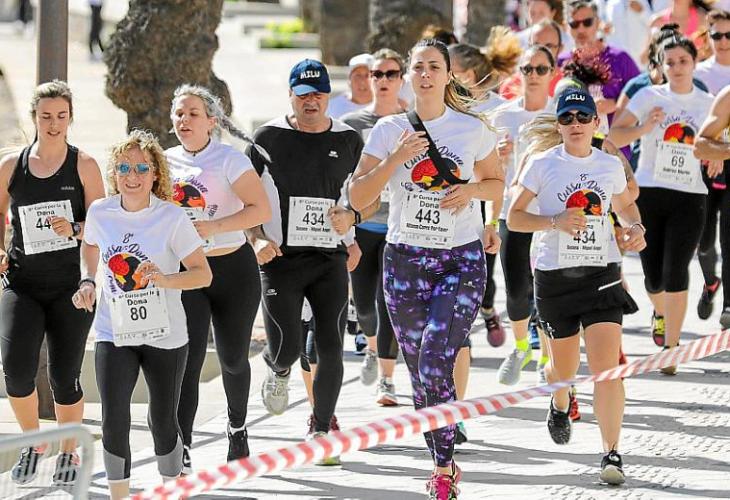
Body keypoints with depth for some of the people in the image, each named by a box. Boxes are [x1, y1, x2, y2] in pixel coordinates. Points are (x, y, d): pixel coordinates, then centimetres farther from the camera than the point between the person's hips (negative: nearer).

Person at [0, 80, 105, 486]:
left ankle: (69, 452, 24)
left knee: (65, 375, 2)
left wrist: (74, 230, -19)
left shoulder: (84, 166, 0)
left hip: (71, 284, -1)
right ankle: (33, 441, 10)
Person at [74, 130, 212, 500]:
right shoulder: (100, 212, -3)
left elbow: (203, 274, -10)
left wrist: (164, 279, -27)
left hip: (165, 336, -1)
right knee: (113, 420, -12)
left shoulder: (172, 219, -13)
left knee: (163, 422, 7)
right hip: (113, 334, 2)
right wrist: (87, 282, 2)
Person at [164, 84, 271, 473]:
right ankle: (182, 449, -14)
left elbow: (261, 209, -17)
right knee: (187, 360, -11)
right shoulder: (166, 162, 5)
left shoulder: (229, 159, -8)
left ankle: (237, 427, 38)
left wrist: (214, 227, -26)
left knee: (233, 358, 12)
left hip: (232, 268, -2)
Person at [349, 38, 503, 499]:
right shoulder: (390, 130, 2)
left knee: (436, 365, -17)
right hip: (405, 259, 2)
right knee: (419, 372, 5)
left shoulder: (474, 128, 2)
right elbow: (358, 198, -2)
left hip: (462, 259, -2)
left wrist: (472, 189, -6)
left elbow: (497, 183, 15)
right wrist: (395, 159, -15)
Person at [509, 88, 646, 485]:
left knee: (607, 366, -14)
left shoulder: (610, 165, 6)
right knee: (564, 367, 15)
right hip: (555, 276, -1)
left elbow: (625, 204, 25)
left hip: (602, 274, 1)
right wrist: (556, 221, -19)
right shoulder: (542, 165, -2)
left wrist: (636, 228, 3)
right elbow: (513, 217, -4)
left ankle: (611, 453, -13)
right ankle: (560, 405, 51)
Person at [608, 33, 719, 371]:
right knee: (654, 276, 4)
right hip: (649, 194, 0)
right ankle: (660, 311, 39)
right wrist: (642, 128, -21)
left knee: (675, 273, -11)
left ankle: (670, 348, -6)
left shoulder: (708, 104, 8)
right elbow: (613, 136, -3)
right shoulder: (649, 97, 2)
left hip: (690, 197, 0)